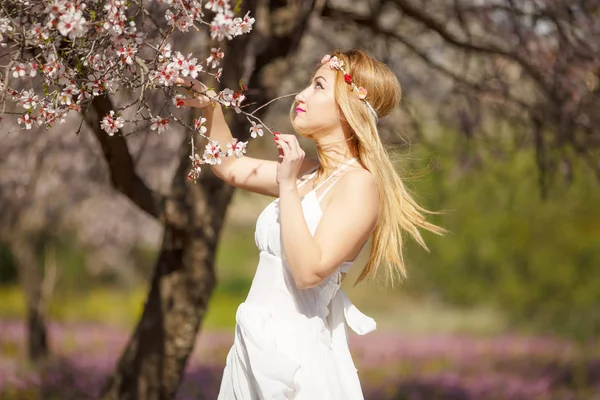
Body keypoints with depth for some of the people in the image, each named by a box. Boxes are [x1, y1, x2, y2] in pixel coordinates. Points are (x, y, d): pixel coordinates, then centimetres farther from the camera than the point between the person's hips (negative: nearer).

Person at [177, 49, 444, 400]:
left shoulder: (359, 183, -14)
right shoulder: (311, 172, 10)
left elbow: (309, 272, -23)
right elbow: (230, 167, 23)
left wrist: (288, 186, -20)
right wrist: (210, 106, 9)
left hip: (292, 353, -8)